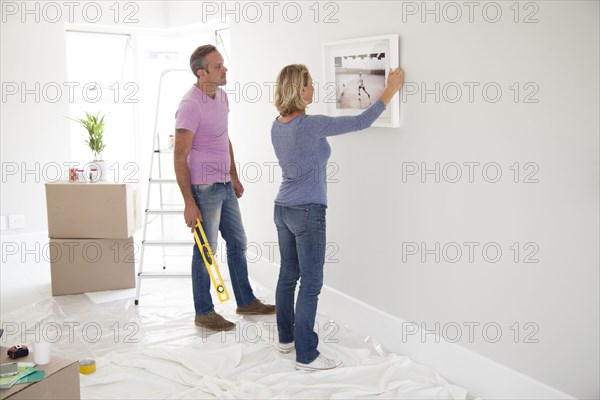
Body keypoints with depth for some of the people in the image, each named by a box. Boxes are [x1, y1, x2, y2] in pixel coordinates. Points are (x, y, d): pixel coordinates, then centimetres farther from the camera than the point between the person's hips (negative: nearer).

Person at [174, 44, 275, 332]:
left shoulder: (221, 96, 7)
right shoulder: (190, 105, -19)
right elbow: (180, 158, -19)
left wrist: (234, 176, 20)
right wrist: (189, 203, -21)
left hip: (224, 185, 9)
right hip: (204, 188, -9)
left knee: (237, 242, 16)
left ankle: (246, 301, 31)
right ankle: (203, 313, 19)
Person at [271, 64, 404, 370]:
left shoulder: (277, 126, 4)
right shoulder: (311, 125, -19)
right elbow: (361, 122, -14)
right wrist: (391, 89, -3)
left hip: (283, 208, 9)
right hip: (307, 212, -8)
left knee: (288, 275, 17)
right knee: (310, 284, -2)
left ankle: (286, 338, 30)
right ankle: (306, 356, 5)